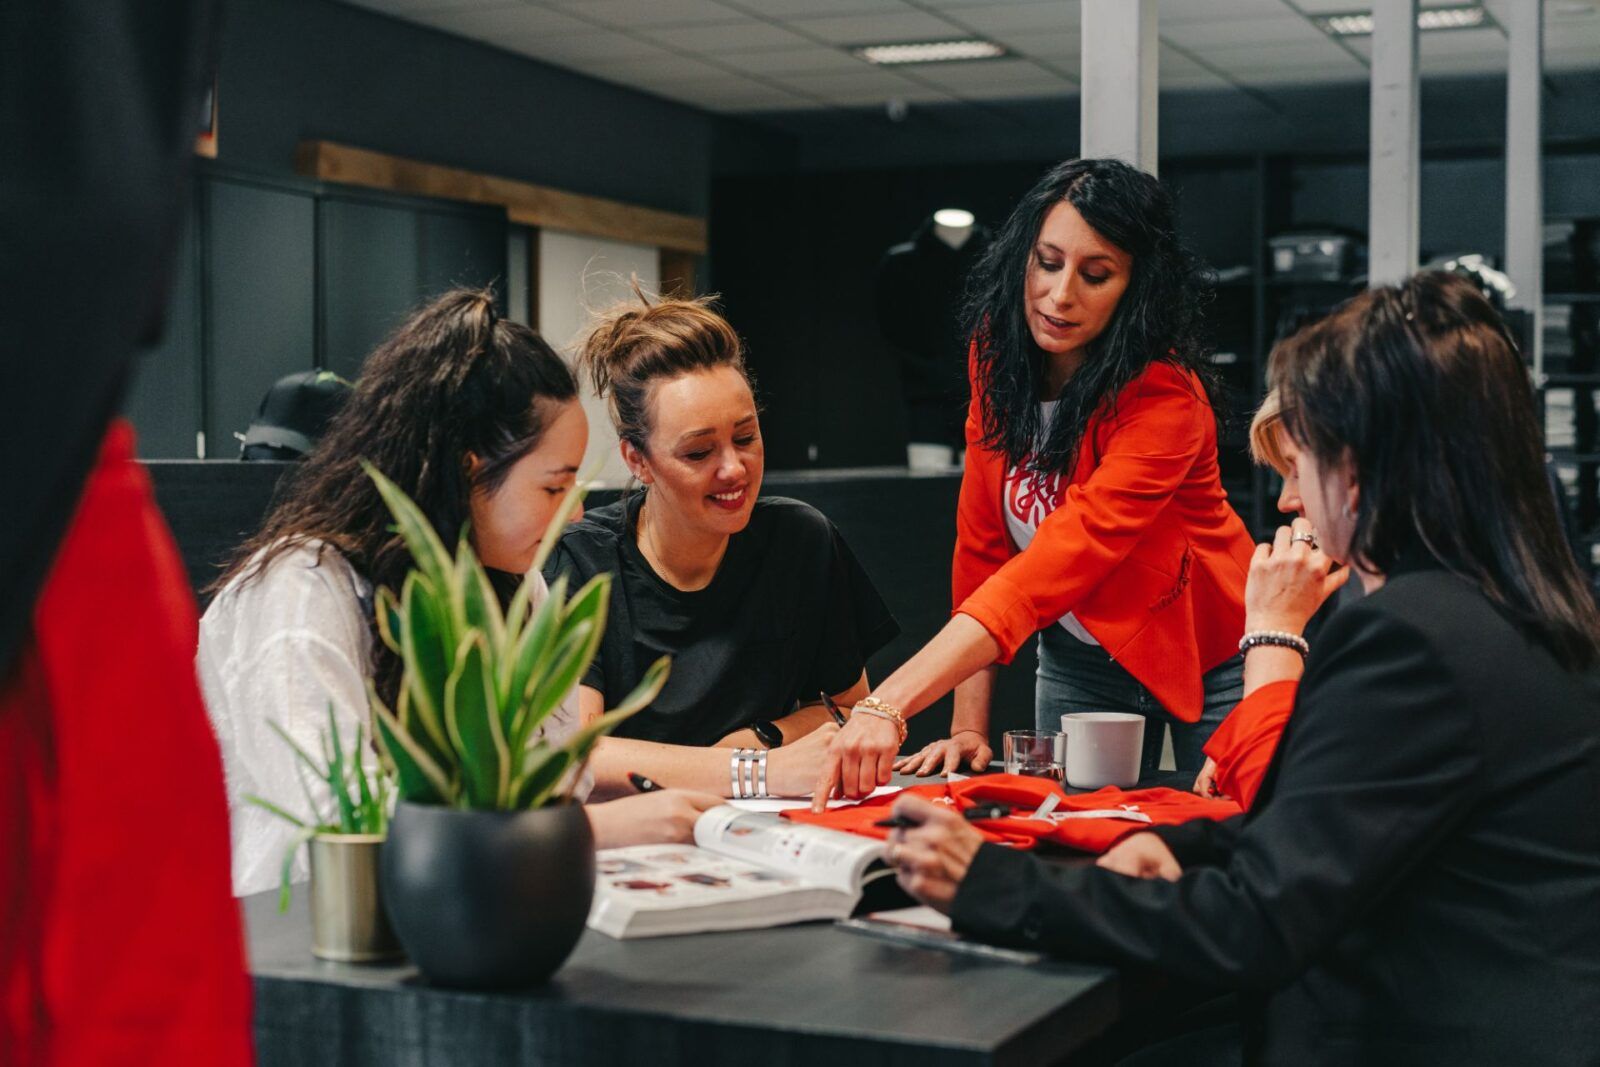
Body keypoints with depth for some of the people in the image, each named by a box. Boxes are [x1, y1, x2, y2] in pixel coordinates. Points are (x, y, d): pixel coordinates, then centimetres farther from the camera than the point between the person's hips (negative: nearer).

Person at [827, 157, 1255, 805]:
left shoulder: (1165, 399, -29)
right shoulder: (997, 353, -10)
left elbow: (1056, 565, -39)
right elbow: (982, 540, -8)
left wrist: (890, 704, -49)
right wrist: (968, 726, -15)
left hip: (1206, 660, -4)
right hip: (1078, 660, 5)